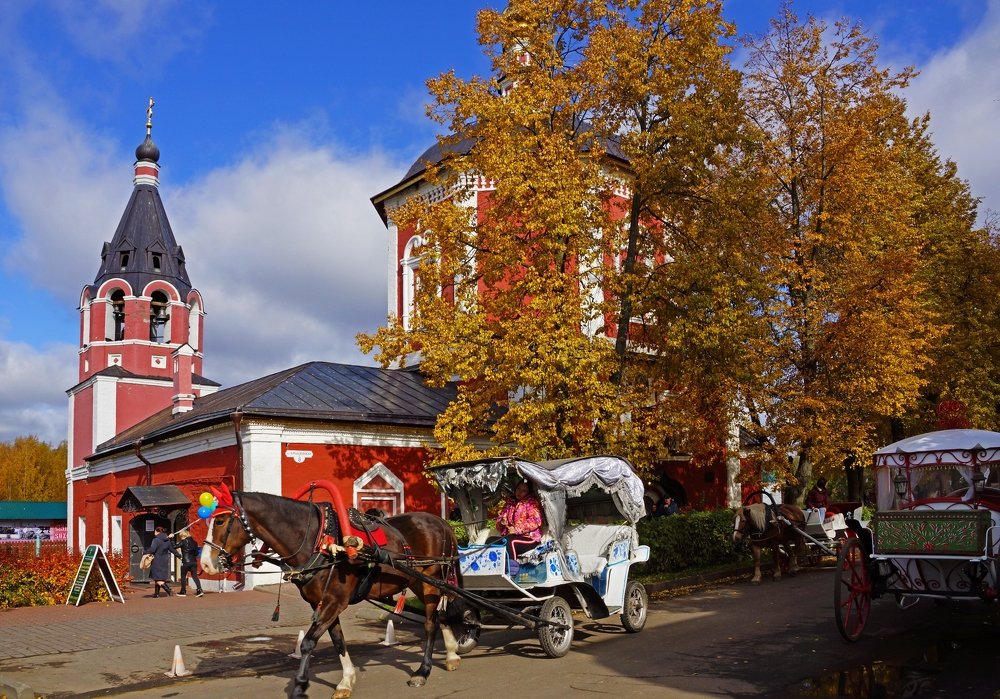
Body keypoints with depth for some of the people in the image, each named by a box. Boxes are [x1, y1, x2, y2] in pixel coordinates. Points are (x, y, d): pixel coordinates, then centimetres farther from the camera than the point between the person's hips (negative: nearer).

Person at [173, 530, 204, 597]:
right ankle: (199, 590, -11)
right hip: (193, 562, 5)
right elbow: (196, 553, 12)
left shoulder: (183, 542, -7)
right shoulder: (194, 542, 10)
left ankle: (183, 592, 16)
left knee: (183, 576, 11)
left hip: (185, 562, -5)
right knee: (195, 576, 3)